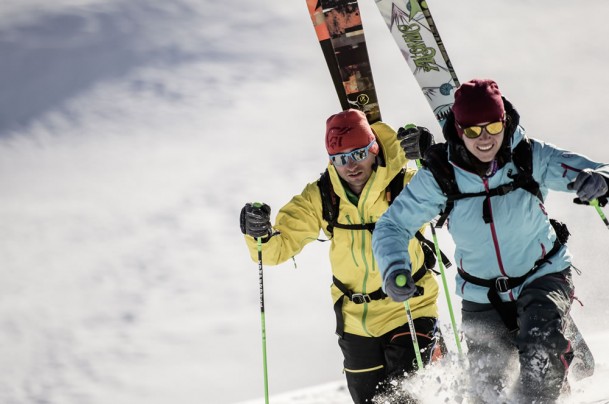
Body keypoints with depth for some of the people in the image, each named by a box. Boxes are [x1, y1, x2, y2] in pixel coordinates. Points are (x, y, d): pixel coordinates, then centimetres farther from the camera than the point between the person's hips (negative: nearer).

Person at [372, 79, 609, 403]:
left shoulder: (531, 158, -17)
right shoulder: (440, 176, -15)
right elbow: (391, 226, -8)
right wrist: (394, 269, -28)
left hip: (542, 277, -1)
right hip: (482, 297, 2)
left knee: (541, 347, -30)